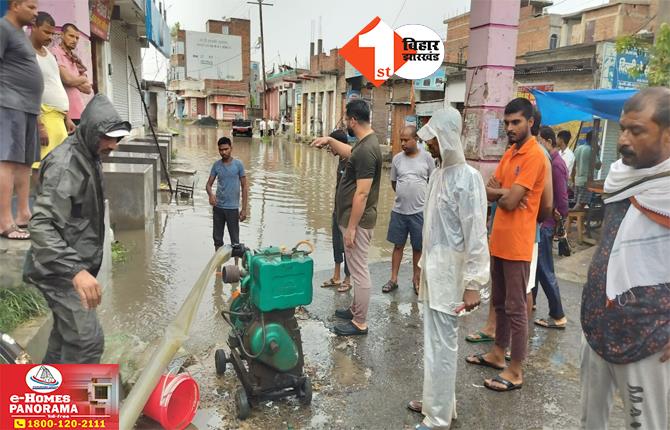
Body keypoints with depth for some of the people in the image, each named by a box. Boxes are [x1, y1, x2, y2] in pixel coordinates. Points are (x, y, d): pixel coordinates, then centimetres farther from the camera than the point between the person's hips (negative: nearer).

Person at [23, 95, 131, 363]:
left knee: (67, 335, 21)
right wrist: (75, 270, -42)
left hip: (76, 266, 10)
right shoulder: (65, 164, -21)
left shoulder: (89, 158, 11)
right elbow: (41, 226, -31)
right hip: (61, 271, -10)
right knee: (88, 341, -13)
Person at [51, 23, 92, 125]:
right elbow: (67, 79, -13)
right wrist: (83, 79, 5)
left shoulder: (75, 59, 21)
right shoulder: (55, 52, -2)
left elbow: (88, 89, 14)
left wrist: (75, 81, -3)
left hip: (78, 112, 7)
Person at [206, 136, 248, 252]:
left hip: (232, 208, -3)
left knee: (235, 240, 4)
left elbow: (244, 187, -4)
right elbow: (209, 184, 5)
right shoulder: (216, 165, 4)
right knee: (217, 238, 12)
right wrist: (210, 194, -19)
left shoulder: (238, 164, -6)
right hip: (218, 207, 4)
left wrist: (244, 209, -8)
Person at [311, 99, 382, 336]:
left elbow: (362, 194, -25)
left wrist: (351, 228, -21)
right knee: (357, 268, 20)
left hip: (357, 221, -10)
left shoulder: (366, 151, -23)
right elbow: (350, 153, 33)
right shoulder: (365, 142, 8)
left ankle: (360, 323, 12)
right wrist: (330, 141, 23)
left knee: (359, 270, 0)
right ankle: (356, 309, 35)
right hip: (353, 217, 10)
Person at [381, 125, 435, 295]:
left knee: (418, 247, 9)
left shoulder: (426, 157, -5)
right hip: (399, 210, 2)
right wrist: (404, 195, 8)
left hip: (419, 211, -2)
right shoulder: (397, 158, 2)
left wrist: (422, 197, 3)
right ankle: (393, 279, 21)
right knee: (398, 245, 11)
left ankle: (416, 279, 26)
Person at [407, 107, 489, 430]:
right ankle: (439, 402, 33)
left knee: (440, 345, 0)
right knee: (434, 340, 17)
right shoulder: (438, 173, 9)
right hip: (433, 270, 8)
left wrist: (473, 284, -19)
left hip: (450, 273, -8)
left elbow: (476, 235, -18)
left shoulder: (467, 178, -16)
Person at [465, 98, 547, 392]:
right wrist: (505, 192, -12)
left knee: (515, 308, 0)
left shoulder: (534, 155, -16)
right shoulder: (509, 153, 13)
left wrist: (499, 193, 0)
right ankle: (498, 353, 34)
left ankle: (515, 371, 12)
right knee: (499, 302, 19)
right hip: (498, 240, 9)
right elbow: (489, 191, 8)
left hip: (517, 244, -9)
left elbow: (509, 201, -21)